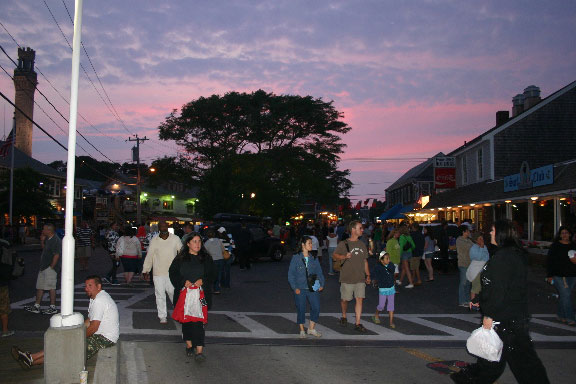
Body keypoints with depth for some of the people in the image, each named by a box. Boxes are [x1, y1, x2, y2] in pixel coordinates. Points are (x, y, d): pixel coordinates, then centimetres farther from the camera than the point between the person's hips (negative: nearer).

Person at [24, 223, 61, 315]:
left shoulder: (56, 240, -17)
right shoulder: (48, 239, 14)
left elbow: (57, 255, -20)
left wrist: (51, 267, -20)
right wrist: (42, 241, 11)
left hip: (50, 268, -10)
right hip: (43, 267, 10)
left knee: (51, 287, -4)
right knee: (40, 286, 13)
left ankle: (53, 308, 4)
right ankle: (36, 306, 20)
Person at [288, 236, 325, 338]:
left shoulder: (314, 258, 8)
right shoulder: (296, 258, -2)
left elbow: (319, 272, 14)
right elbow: (291, 274, -2)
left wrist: (321, 284, 2)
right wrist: (295, 288, -9)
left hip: (313, 288, 3)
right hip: (300, 289, -3)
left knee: (316, 307, -5)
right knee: (301, 310, 4)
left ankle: (311, 329, 13)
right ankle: (302, 331, 20)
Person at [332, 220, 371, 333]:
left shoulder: (362, 244, 12)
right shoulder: (343, 244, -4)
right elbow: (334, 255, -8)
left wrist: (368, 275, 15)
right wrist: (344, 256, -27)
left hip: (360, 278, 4)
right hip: (347, 278, -3)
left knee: (359, 299, -4)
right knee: (345, 299, 7)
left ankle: (358, 323, 2)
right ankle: (344, 317, 34)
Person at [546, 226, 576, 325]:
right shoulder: (555, 246, -1)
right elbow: (549, 261, 0)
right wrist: (550, 275, -4)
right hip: (559, 275, -4)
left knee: (563, 296, 10)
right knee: (566, 295, -9)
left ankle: (560, 315, 23)